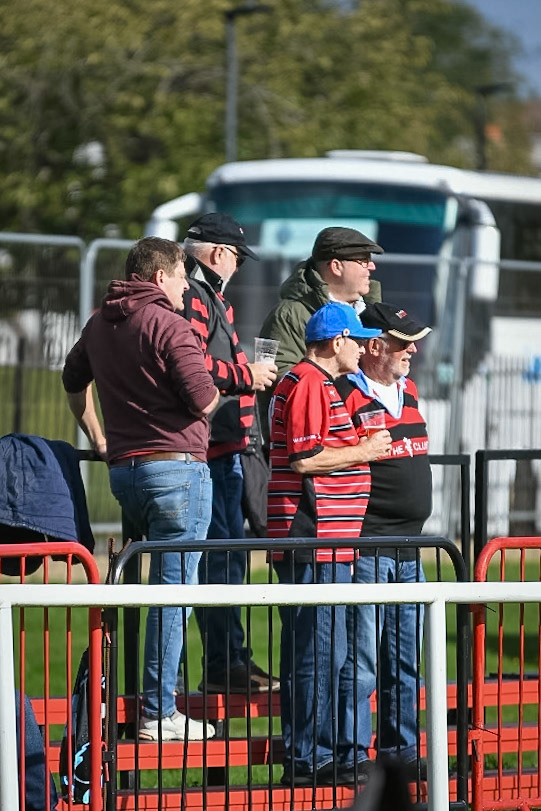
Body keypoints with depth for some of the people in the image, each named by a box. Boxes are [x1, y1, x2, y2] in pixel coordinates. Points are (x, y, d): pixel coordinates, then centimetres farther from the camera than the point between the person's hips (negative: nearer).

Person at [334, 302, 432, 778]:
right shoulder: (346, 396, -13)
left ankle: (401, 750, 22)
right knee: (361, 661, -5)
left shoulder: (407, 389, 14)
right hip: (366, 552, -9)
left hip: (409, 552, 9)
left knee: (405, 661, 14)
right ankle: (352, 757, 0)